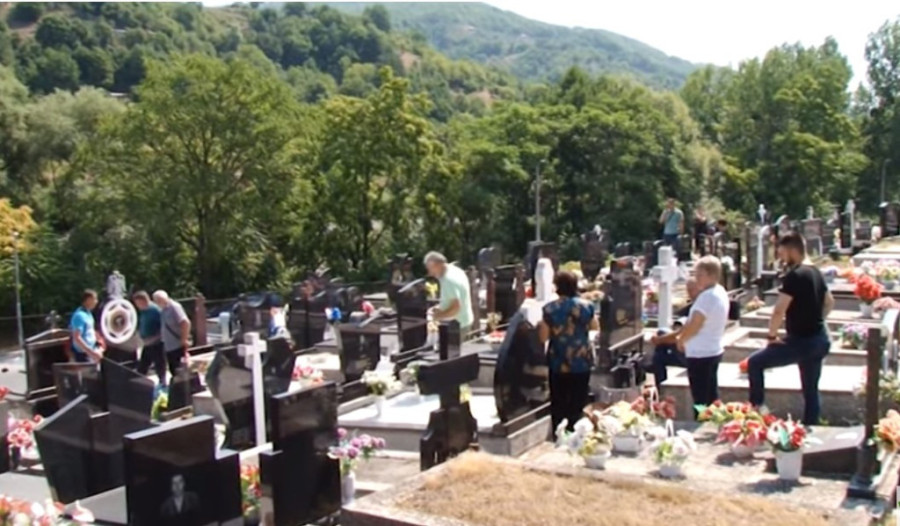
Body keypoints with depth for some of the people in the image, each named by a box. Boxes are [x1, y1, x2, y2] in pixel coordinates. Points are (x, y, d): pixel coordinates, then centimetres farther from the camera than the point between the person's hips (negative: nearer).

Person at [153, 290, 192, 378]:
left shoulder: (174, 307, -15)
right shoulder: (164, 309, 12)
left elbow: (185, 323, -24)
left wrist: (184, 340, -22)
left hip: (178, 346, -9)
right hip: (169, 347, 9)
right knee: (173, 370, 15)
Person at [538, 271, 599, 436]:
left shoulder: (549, 309, -12)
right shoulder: (586, 306, -8)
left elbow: (543, 337, -7)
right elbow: (595, 327, 9)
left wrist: (540, 326, 11)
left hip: (558, 363, -1)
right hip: (581, 362, 1)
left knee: (558, 403, 11)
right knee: (578, 402, 11)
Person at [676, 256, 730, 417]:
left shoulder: (707, 297, -21)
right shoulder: (722, 293, 10)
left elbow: (694, 326, -22)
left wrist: (681, 340, -4)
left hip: (700, 354, -10)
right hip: (714, 351, 10)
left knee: (701, 400, -3)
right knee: (712, 396, 17)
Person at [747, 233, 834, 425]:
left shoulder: (794, 276, -18)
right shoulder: (815, 272, 9)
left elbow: (779, 311, -22)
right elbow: (829, 302, 23)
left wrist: (772, 335, -11)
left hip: (802, 341, -9)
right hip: (820, 340, 9)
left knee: (755, 363, 1)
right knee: (811, 390, 14)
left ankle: (757, 408, 3)